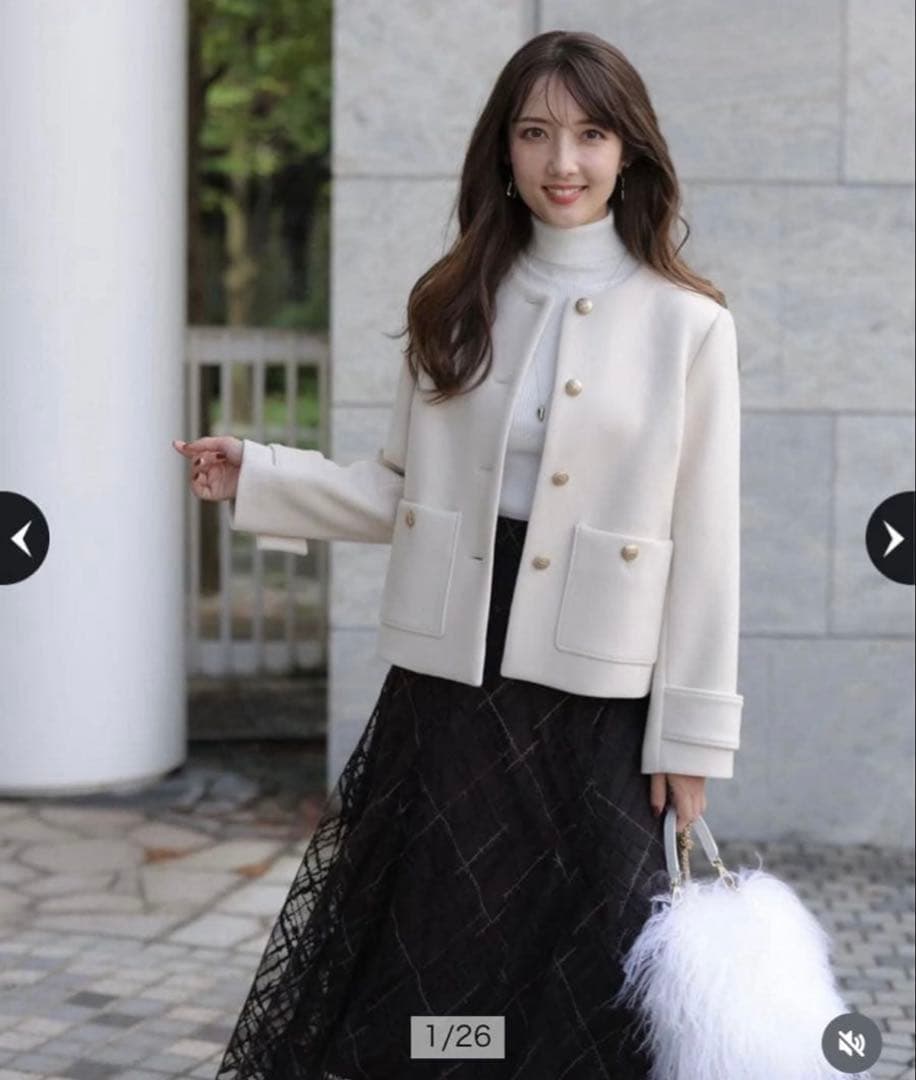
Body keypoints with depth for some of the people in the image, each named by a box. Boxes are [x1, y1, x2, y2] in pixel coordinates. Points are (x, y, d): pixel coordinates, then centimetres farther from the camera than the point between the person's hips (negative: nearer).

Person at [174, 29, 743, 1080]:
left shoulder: (687, 324, -3)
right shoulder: (454, 307, 8)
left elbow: (705, 544, -3)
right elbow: (403, 491, 12)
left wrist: (690, 734, -5)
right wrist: (259, 476, 3)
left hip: (592, 702, -3)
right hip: (446, 686, 3)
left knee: (584, 981, 5)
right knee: (427, 963, 8)